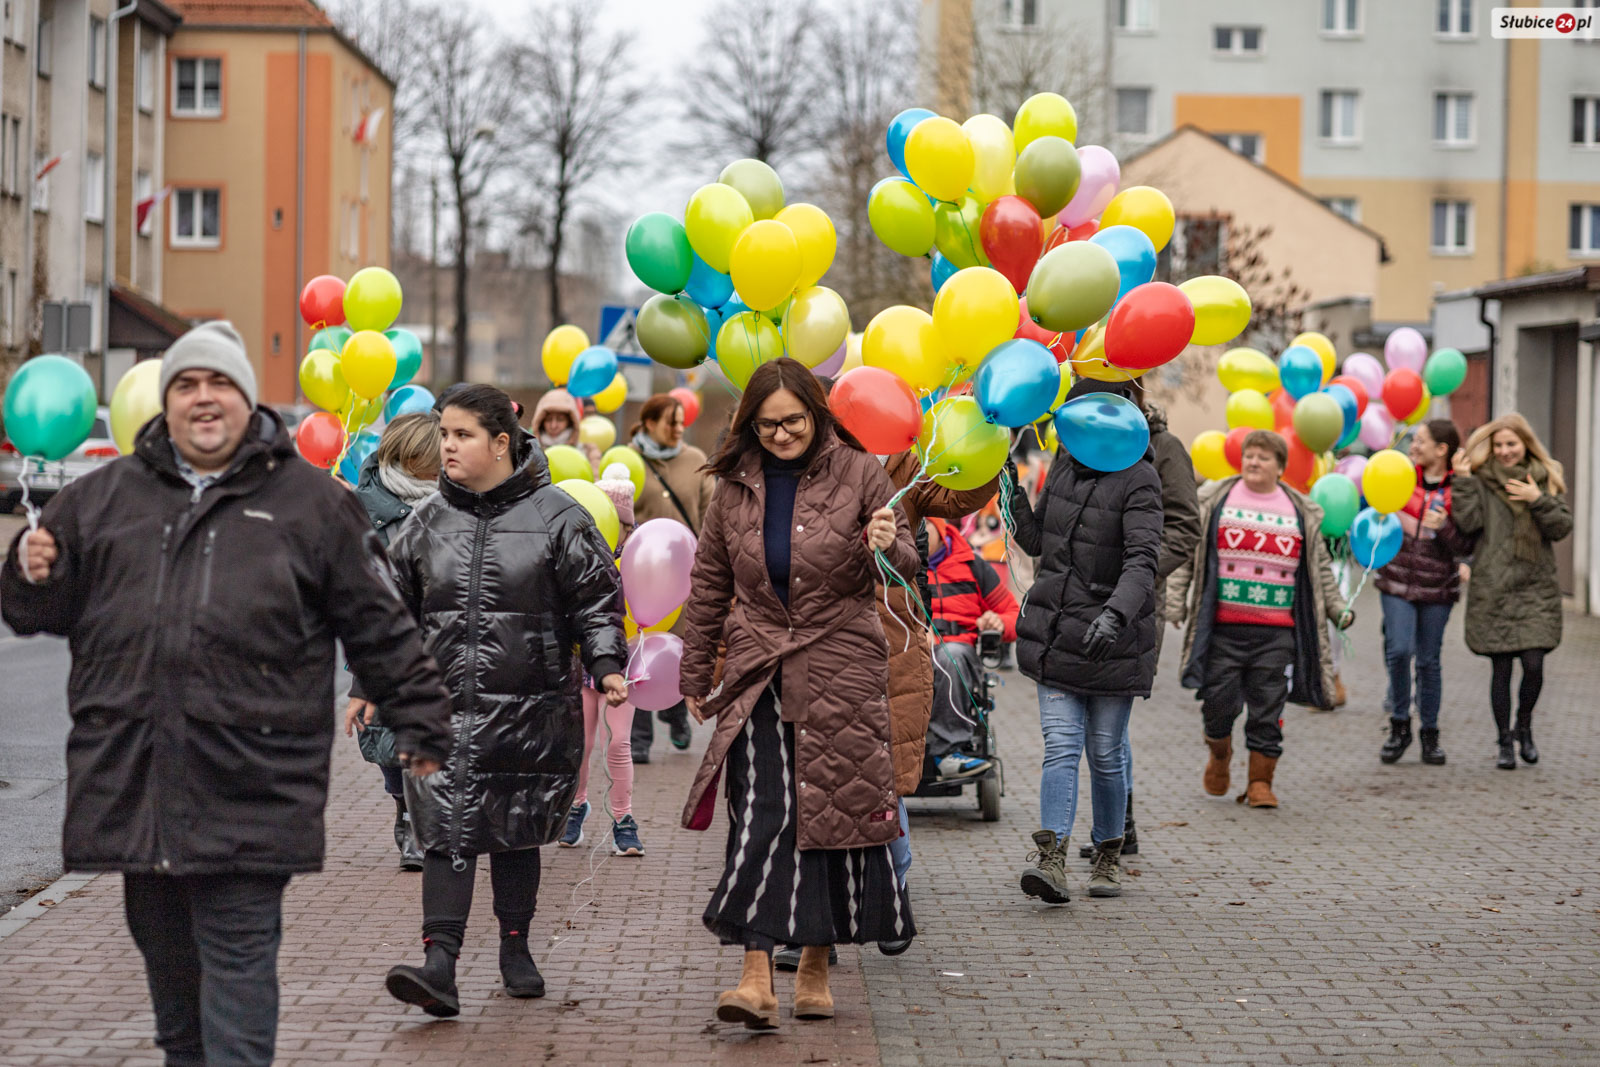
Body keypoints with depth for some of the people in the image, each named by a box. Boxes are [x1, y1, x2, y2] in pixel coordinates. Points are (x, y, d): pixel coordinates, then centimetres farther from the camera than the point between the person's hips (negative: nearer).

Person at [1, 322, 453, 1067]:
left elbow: (378, 627, 9)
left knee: (237, 956, -6)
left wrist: (419, 719, 7)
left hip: (246, 788, -4)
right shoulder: (104, 497, 14)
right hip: (132, 780, 4)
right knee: (165, 954, 15)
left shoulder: (311, 503, 6)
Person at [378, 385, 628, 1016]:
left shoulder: (556, 517, -1)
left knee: (516, 831, 10)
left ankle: (516, 949, 27)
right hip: (445, 707, 1)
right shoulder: (428, 521, 8)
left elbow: (595, 602, 3)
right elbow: (398, 608, 16)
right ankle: (440, 963, -16)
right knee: (446, 829, -10)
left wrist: (605, 666, -10)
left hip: (530, 706, -1)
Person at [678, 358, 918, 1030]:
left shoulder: (857, 474, 0)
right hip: (758, 672, 1)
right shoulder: (736, 486, 7)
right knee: (762, 814, -10)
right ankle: (757, 978, -16)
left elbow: (906, 565, 1)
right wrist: (696, 676, 16)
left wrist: (888, 547, -23)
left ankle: (815, 966, 18)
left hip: (841, 671, -1)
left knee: (834, 811, 4)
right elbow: (709, 584, 15)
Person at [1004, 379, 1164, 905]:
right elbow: (1036, 541, 18)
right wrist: (1011, 493, 5)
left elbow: (1142, 560, -25)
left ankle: (1108, 857, 21)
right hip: (1056, 633, 4)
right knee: (1060, 745, -7)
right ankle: (1051, 858, -17)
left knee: (1105, 755, 5)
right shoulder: (1064, 465, 8)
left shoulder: (1138, 480, -13)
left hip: (1111, 639, -4)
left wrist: (1116, 614, -41)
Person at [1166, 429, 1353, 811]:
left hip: (1276, 633, 1)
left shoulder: (1301, 512, 11)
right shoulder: (1214, 501, 6)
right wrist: (1175, 604, -1)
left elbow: (1320, 569, 19)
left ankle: (1260, 783, 11)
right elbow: (1187, 555, 7)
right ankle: (1219, 754, 30)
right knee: (1220, 702, 0)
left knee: (1268, 710, 0)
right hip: (1222, 627, -1)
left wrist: (1338, 609, 11)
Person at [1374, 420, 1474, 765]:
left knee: (1429, 660, 3)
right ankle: (1399, 725, 3)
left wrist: (1444, 527, -20)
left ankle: (1430, 735, 18)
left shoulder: (1459, 489, -3)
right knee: (1399, 650, -14)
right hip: (1398, 580, 1)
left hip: (1437, 586, -1)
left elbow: (1467, 547, -4)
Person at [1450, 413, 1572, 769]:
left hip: (1537, 586, 1)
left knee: (1534, 663, -7)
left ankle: (1524, 727, 19)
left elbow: (1562, 527, 1)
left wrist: (1538, 500, -12)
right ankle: (1505, 742, 14)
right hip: (1493, 588, -1)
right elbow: (1468, 523, -10)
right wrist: (1463, 481, -14)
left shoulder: (1548, 478, 8)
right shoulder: (1481, 480, 2)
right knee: (1501, 667, 1)